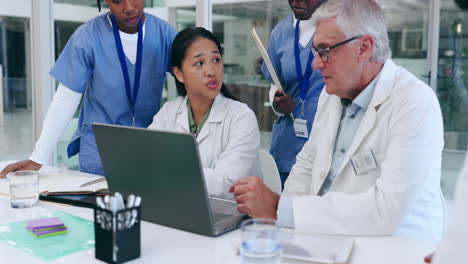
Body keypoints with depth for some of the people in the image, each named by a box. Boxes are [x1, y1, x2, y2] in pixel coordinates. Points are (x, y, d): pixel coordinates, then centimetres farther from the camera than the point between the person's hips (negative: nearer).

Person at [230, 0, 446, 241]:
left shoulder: (415, 104, -18)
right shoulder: (332, 92, 5)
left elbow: (387, 211, -27)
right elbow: (307, 165, 15)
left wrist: (280, 208, -25)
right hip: (328, 240, 6)